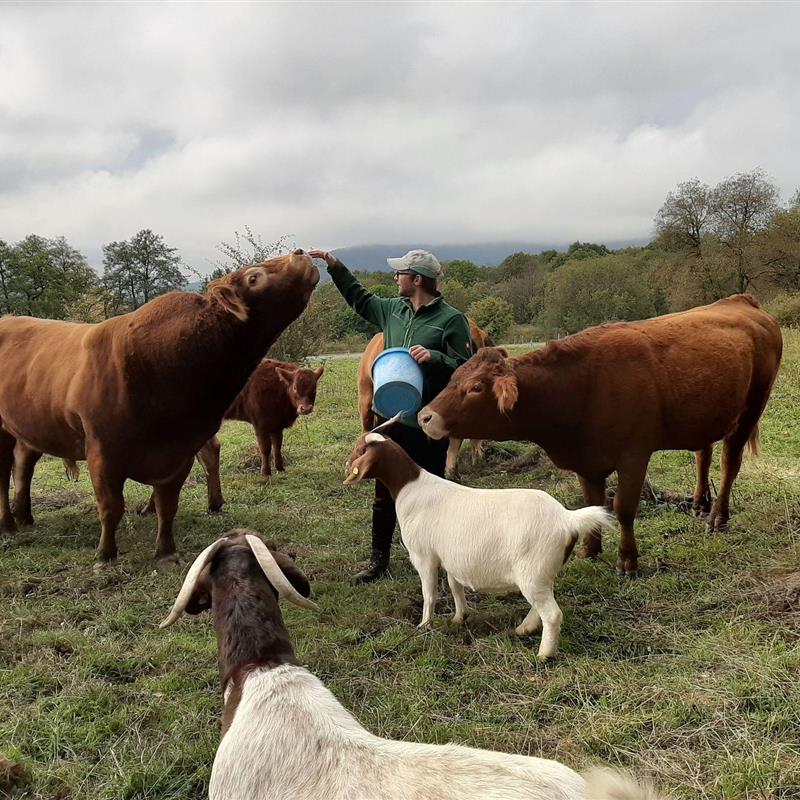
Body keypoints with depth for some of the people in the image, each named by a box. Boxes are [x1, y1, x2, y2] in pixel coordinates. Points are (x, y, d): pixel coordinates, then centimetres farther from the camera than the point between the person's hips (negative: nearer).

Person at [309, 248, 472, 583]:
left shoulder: (451, 319, -11)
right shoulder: (394, 309, 8)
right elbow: (360, 299, 24)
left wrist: (434, 357, -29)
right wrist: (335, 266, 21)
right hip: (393, 420, 6)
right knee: (384, 493, 12)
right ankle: (378, 559, 25)